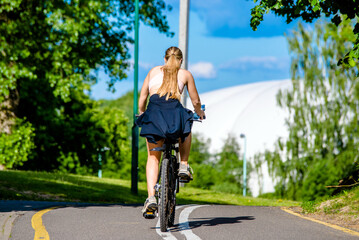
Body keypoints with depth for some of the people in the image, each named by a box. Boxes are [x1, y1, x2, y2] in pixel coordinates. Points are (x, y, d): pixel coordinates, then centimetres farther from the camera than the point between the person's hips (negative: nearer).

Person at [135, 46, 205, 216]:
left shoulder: (154, 71, 26)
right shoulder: (185, 74, 22)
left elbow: (142, 99, 25)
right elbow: (195, 101, 28)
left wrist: (142, 114, 43)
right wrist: (200, 113, 49)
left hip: (153, 110, 1)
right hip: (174, 111, -1)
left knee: (153, 157, 10)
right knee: (186, 130, 36)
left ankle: (151, 197, -5)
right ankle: (184, 166, 22)